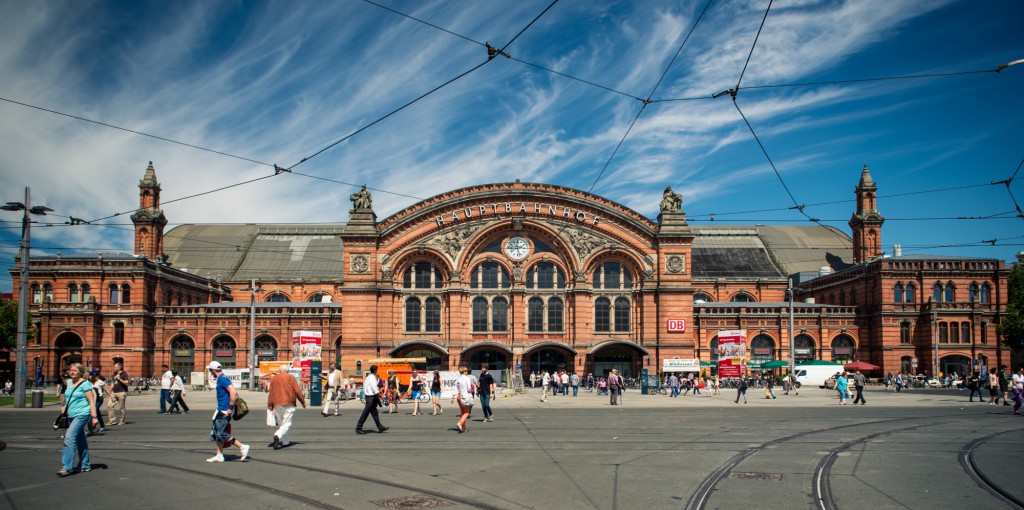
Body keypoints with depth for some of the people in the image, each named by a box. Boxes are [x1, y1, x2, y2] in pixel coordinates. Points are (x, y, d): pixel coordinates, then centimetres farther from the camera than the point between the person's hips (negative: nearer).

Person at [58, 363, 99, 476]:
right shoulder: (69, 382, 12)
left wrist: (94, 417, -17)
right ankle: (85, 465, 21)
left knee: (69, 438, -18)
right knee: (80, 440, 13)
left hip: (82, 415, -8)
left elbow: (91, 401, -12)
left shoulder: (85, 384, -9)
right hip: (71, 416, 8)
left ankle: (67, 467, -20)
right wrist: (65, 407, 17)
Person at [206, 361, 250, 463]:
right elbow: (233, 393, 22)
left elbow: (233, 392, -25)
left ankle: (242, 447, -5)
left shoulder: (223, 379, -15)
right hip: (221, 410, 10)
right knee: (216, 432, 13)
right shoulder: (221, 379, 16)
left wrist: (230, 408, -24)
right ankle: (219, 455, 19)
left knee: (221, 433, -9)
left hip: (224, 411, -10)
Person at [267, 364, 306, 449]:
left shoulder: (273, 378, 13)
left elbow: (271, 393, 8)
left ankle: (285, 441, 20)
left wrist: (270, 405, 9)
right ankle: (277, 436, -30)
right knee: (286, 423, -6)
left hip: (277, 404, 4)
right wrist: (303, 401, 5)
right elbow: (297, 390, -2)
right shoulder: (290, 377, 3)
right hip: (288, 404, -4)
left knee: (281, 423, 17)